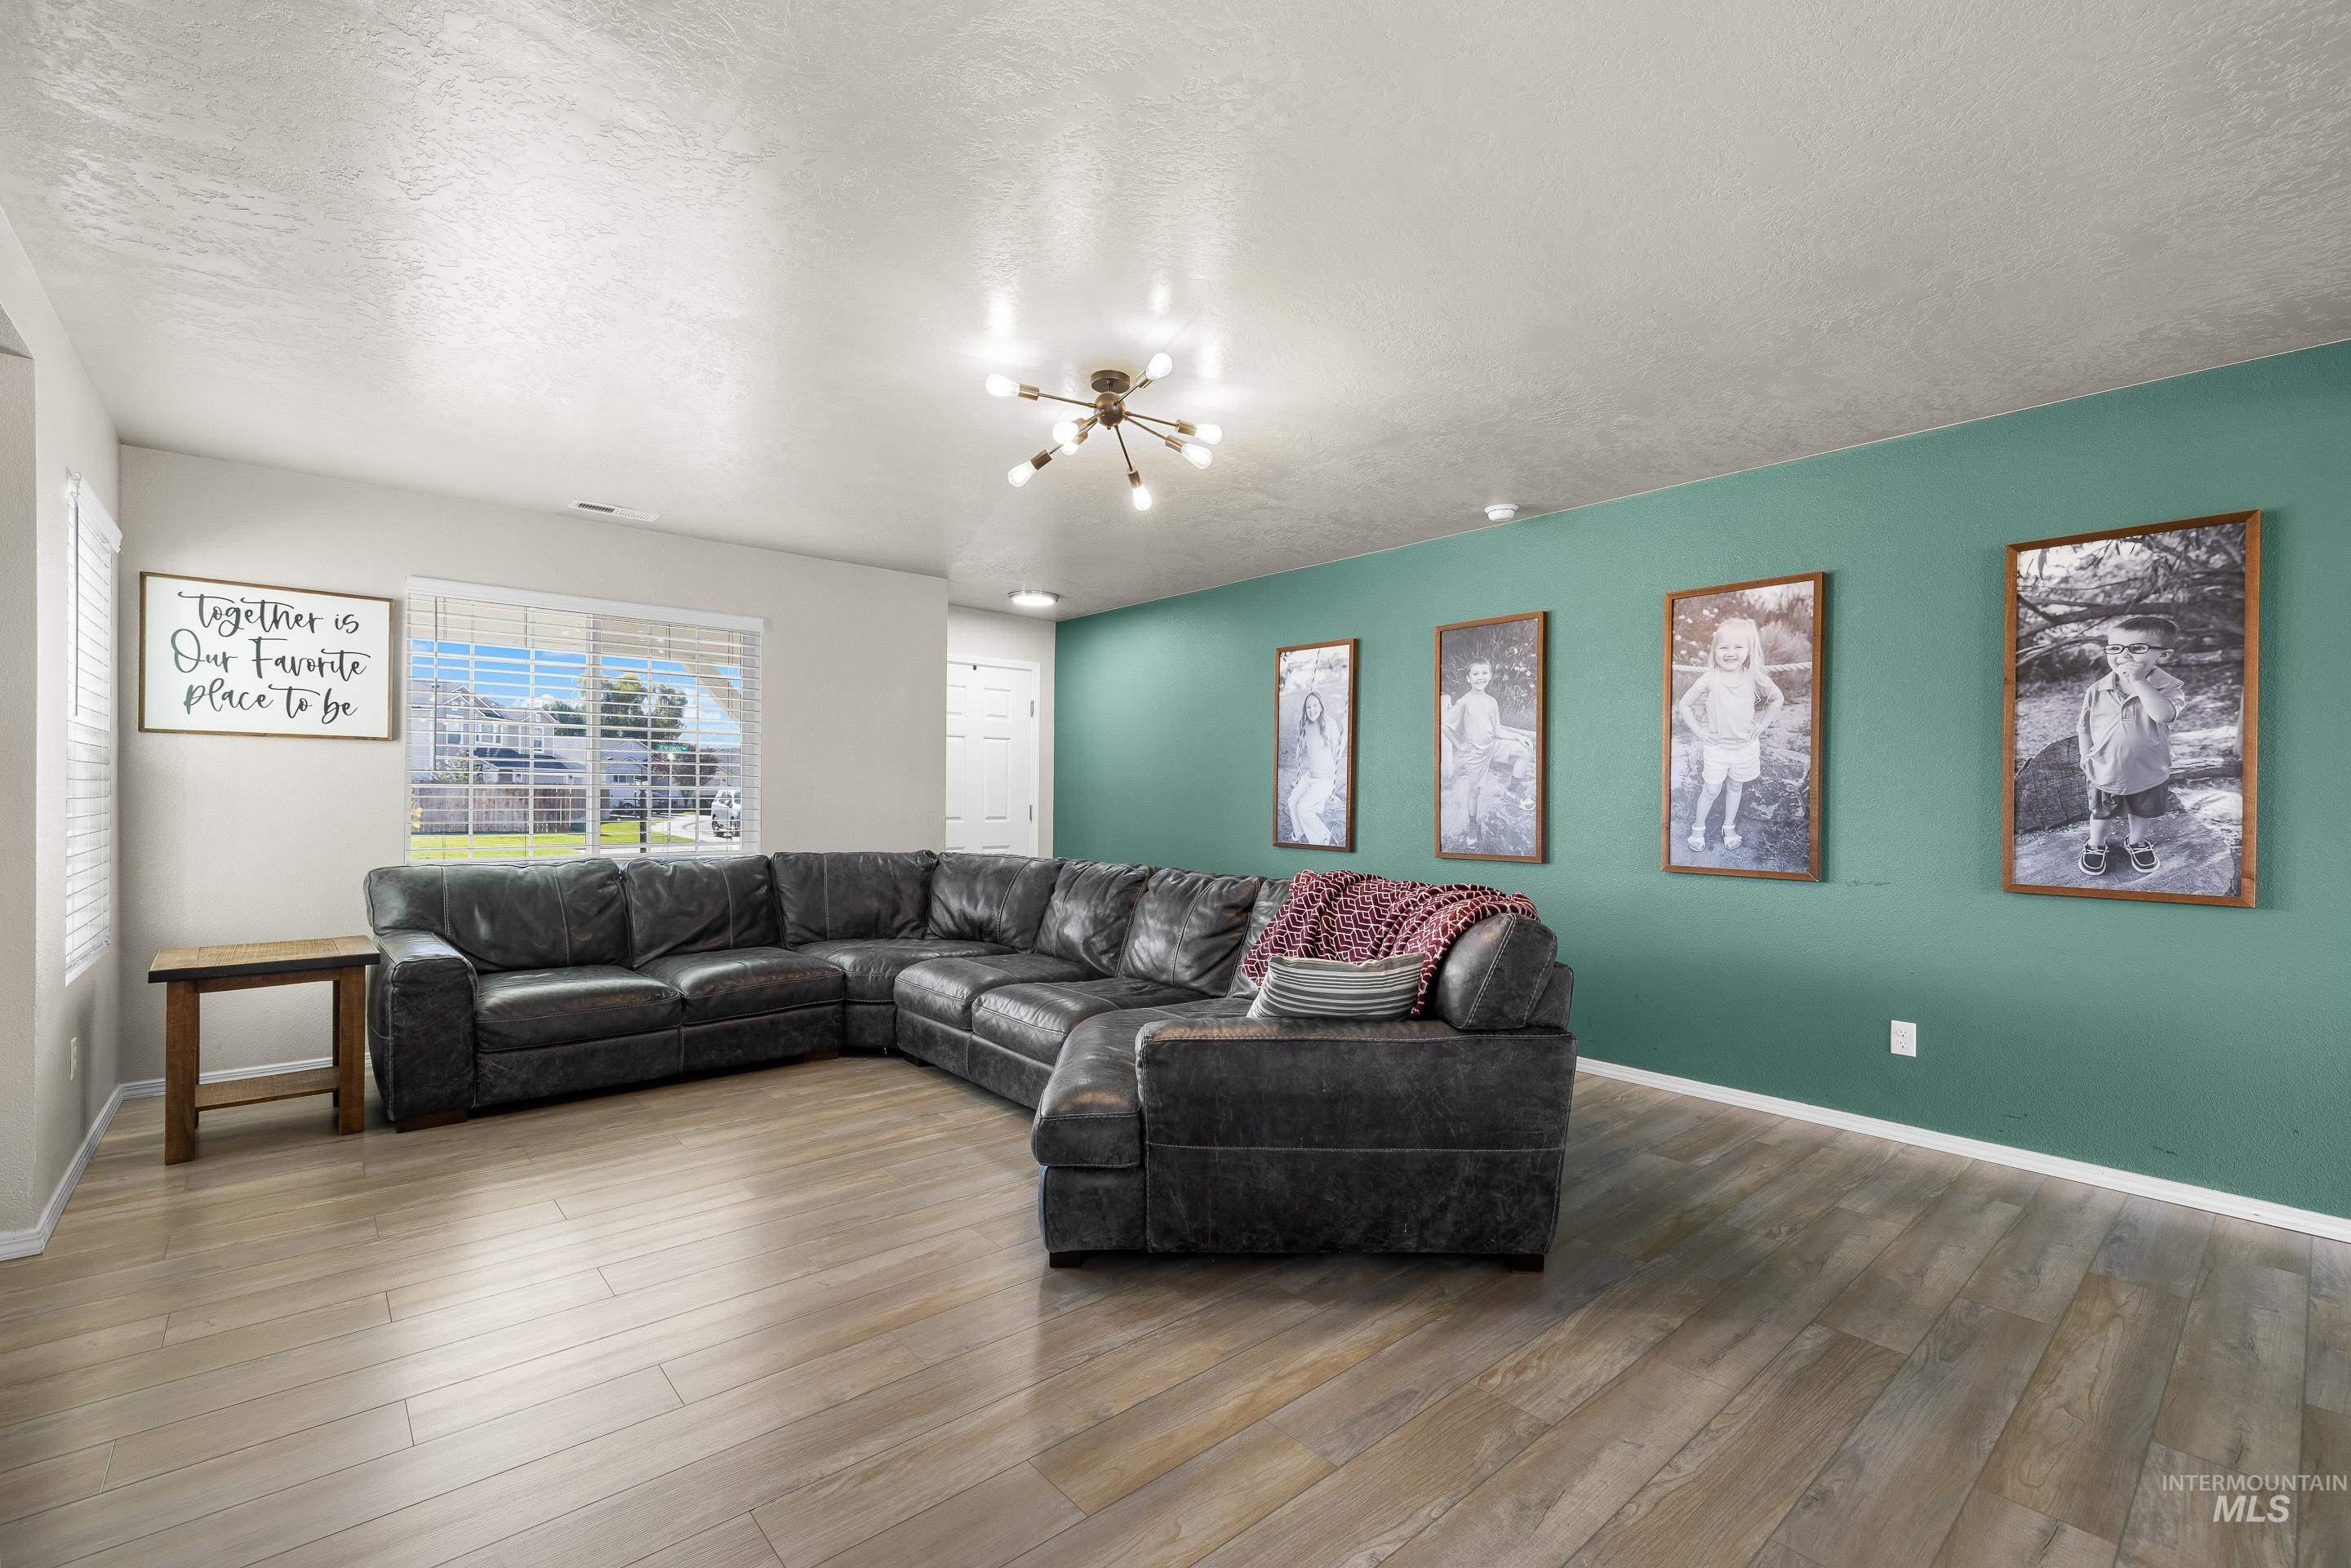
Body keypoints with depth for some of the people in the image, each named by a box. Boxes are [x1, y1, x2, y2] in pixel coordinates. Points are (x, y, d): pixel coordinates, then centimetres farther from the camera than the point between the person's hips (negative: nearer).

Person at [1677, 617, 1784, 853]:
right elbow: (1683, 705, -7)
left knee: (1735, 787, 17)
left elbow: (1778, 699, 7)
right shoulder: (1709, 679, -16)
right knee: (1711, 790, 6)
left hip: (1746, 745, 2)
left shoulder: (1755, 678, -10)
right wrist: (1698, 730, -8)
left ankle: (1729, 827, 35)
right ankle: (1698, 828, 24)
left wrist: (1762, 724, 1)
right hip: (1716, 745, -2)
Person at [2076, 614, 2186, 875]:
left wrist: (2139, 681, -38)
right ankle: (2096, 846, 40)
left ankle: (2137, 843, 47)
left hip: (2149, 773, 0)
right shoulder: (2097, 690, -13)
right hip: (2105, 772, 0)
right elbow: (2084, 728, -1)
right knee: (2101, 814, 19)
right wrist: (2086, 758, 1)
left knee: (2143, 813, 23)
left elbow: (2163, 714, -39)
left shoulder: (2169, 687, -18)